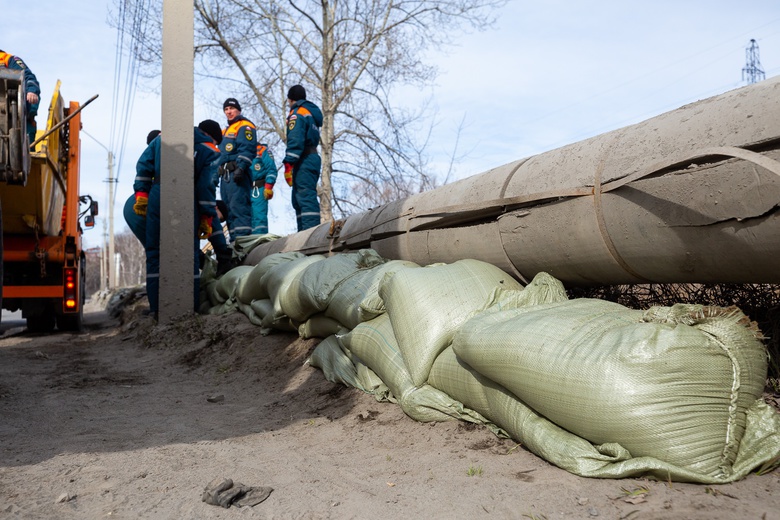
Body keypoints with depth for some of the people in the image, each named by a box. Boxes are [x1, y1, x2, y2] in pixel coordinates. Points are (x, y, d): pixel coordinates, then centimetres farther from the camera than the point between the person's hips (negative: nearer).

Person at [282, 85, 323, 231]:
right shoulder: (311, 112, 23)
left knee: (305, 198, -17)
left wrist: (288, 164, -21)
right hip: (313, 158, 9)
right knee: (299, 200, 11)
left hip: (304, 161, -9)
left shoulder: (297, 114, -5)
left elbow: (295, 141, -17)